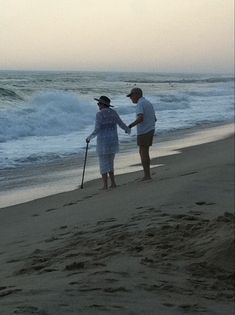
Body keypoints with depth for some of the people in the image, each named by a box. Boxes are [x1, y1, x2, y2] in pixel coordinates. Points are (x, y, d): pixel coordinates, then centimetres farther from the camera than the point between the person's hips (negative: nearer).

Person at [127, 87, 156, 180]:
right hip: (150, 131, 9)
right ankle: (147, 174, 15)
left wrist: (130, 126, -20)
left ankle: (147, 175, 1)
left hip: (143, 132, -9)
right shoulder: (149, 103, 15)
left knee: (144, 154, -2)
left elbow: (141, 118, -28)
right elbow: (154, 119, 20)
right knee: (142, 152, 16)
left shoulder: (140, 104, -14)